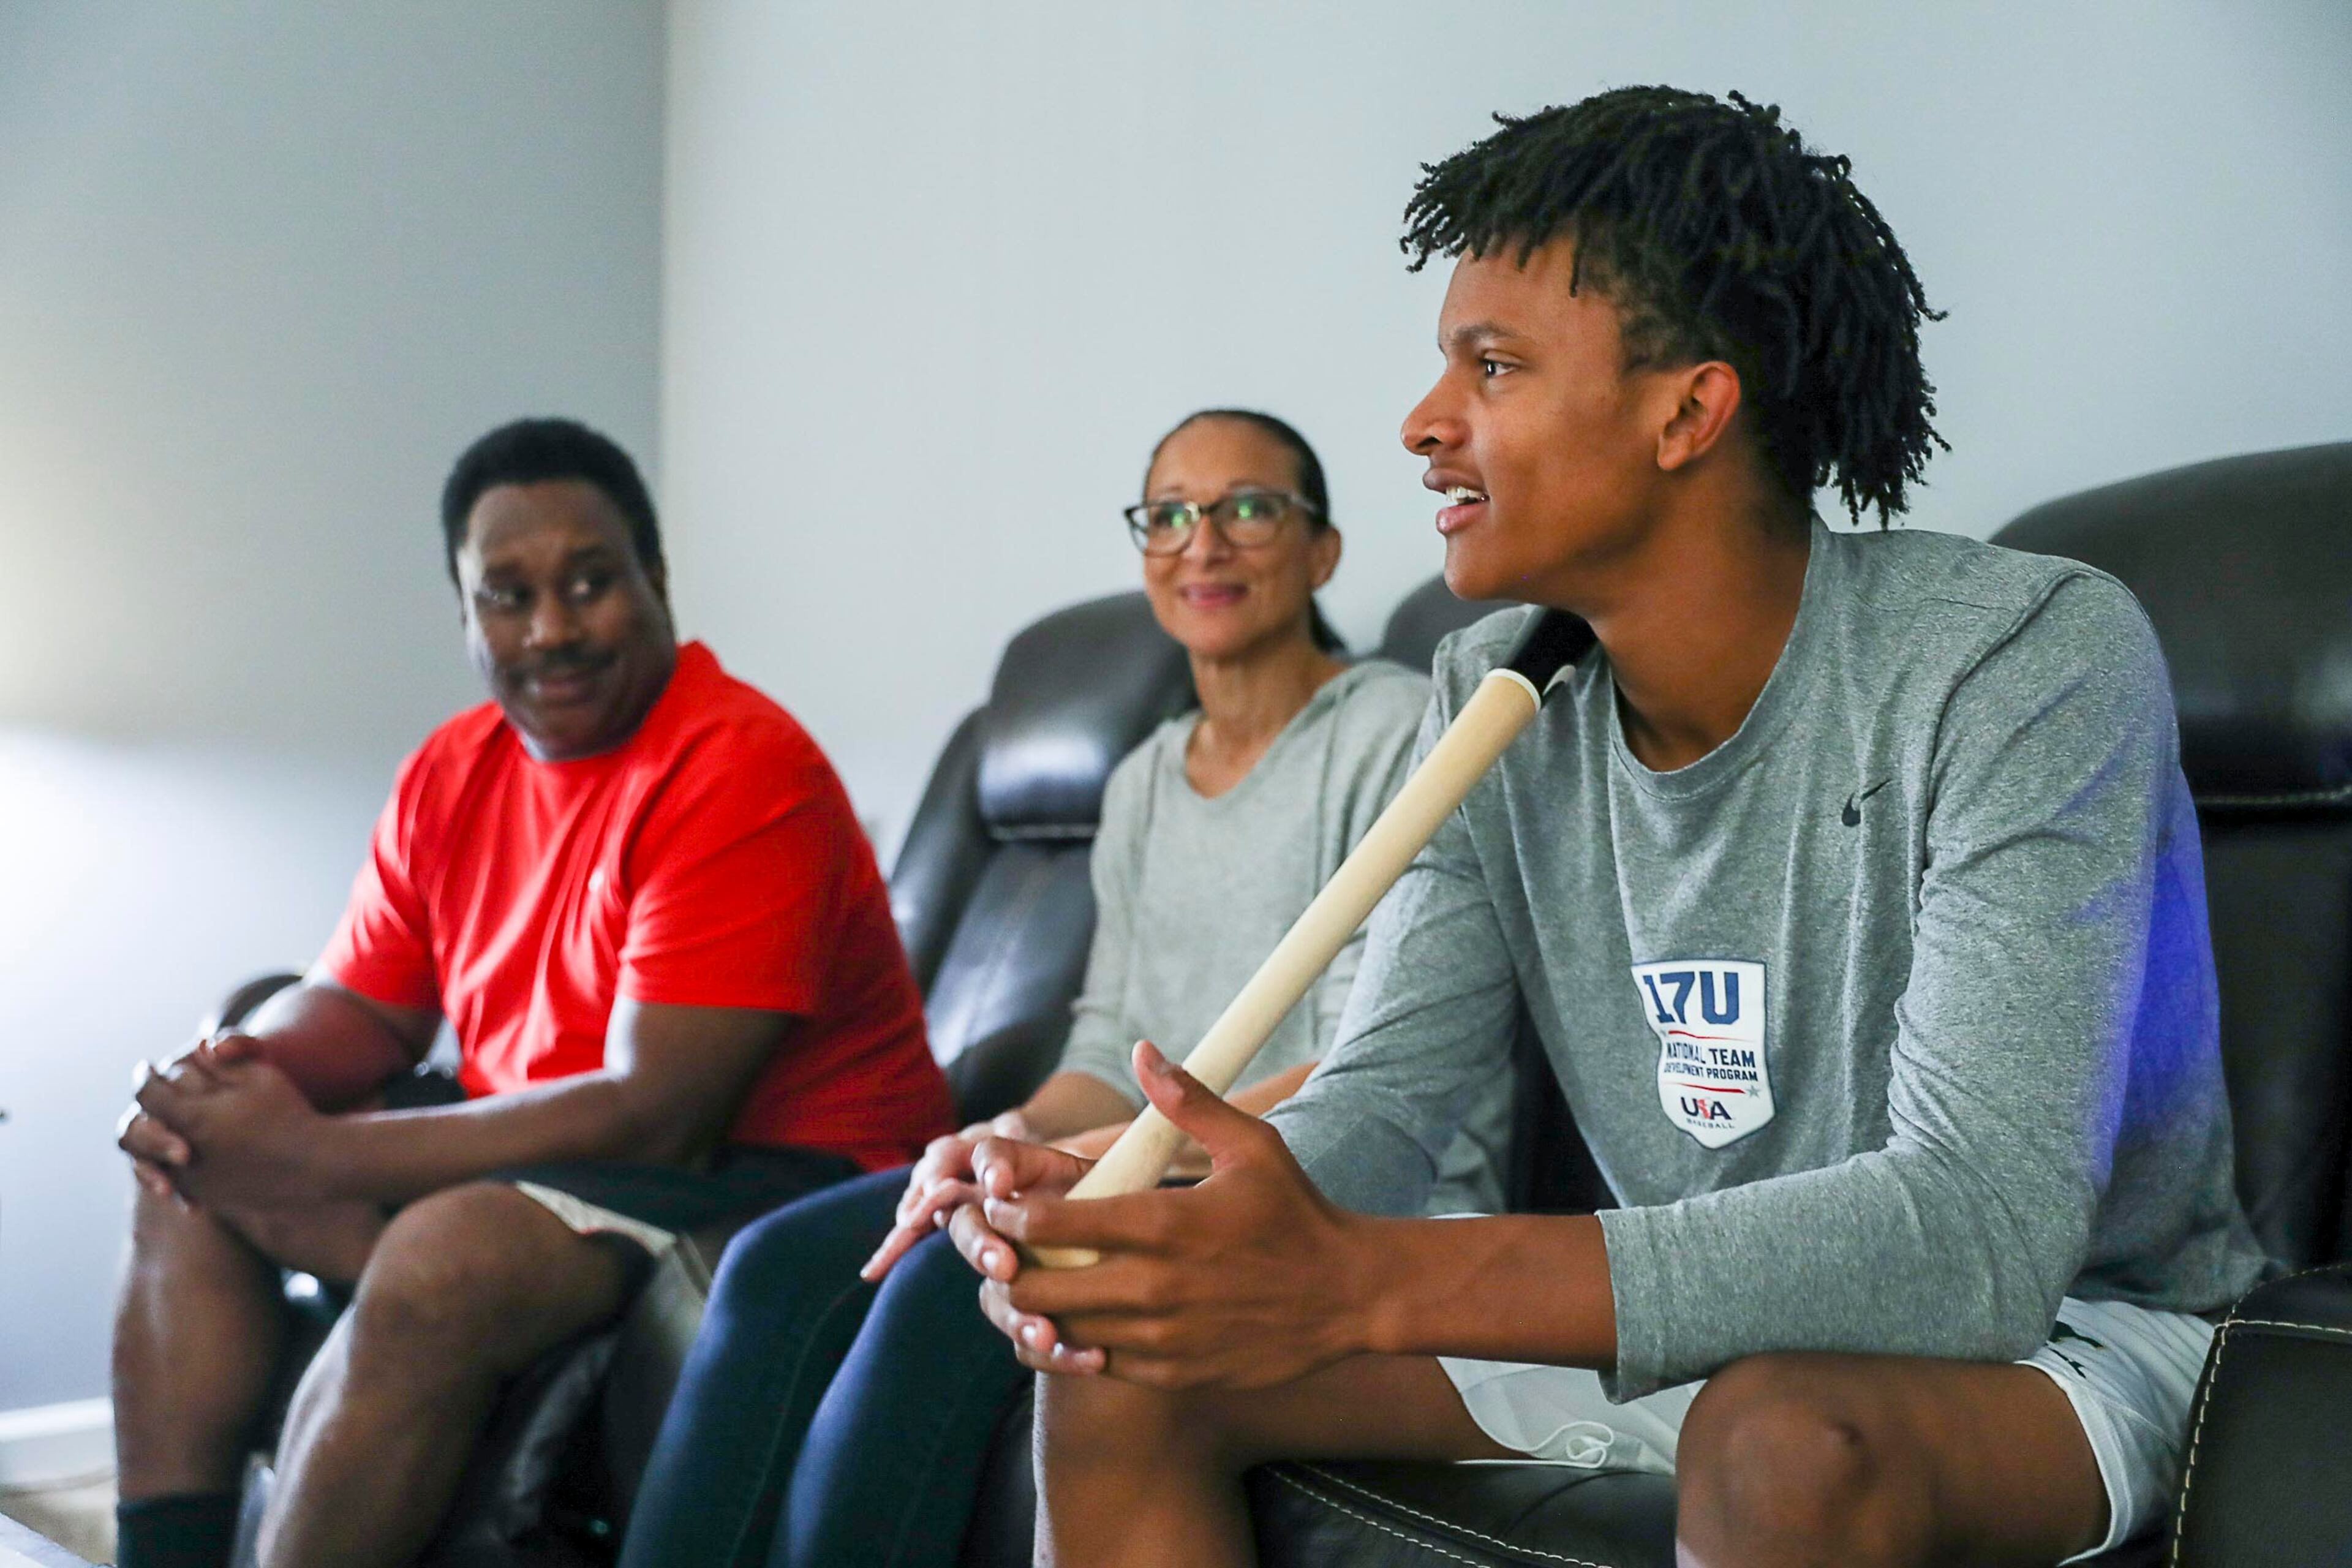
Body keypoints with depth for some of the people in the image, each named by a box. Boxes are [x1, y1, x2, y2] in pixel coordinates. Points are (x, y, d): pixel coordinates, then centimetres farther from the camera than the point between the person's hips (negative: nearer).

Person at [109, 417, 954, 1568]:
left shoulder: (741, 771, -19)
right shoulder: (449, 775, 8)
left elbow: (656, 1114, -24)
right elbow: (360, 1007, 14)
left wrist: (315, 1156, -22)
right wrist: (233, 1075, -12)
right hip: (553, 1153, 9)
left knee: (442, 1262, -32)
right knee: (194, 1180, 4)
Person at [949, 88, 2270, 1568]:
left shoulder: (2029, 659, -22)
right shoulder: (1499, 698, -2)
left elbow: (1983, 1227, -32)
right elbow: (1382, 1096, -4)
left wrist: (1367, 1281, -40)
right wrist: (1144, 1224, -29)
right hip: (1693, 1319, 6)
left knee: (1792, 1439, -39)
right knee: (1128, 1357, -7)